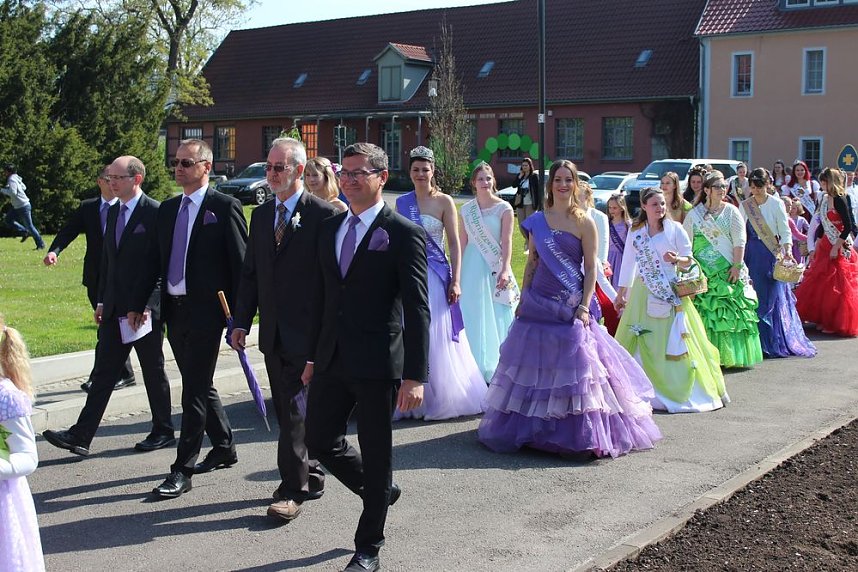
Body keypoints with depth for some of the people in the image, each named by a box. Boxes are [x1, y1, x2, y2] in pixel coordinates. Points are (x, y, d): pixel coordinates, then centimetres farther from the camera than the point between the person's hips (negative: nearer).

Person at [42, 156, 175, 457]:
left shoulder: (155, 213, -12)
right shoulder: (114, 212, 12)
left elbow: (161, 263, -15)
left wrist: (145, 306, -19)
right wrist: (102, 301, 14)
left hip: (144, 310, -7)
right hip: (115, 309, 7)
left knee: (154, 372, 7)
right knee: (103, 373, 6)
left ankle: (163, 432, 21)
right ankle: (81, 436, 5)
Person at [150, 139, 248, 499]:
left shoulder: (224, 207, -8)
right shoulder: (167, 209, 13)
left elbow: (240, 263, -9)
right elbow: (161, 259, 17)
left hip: (206, 310, -7)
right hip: (174, 310, 7)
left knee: (194, 391, -5)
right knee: (199, 386, 17)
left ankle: (183, 469, 0)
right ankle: (224, 448, 33)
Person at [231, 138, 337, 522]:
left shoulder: (323, 214, -8)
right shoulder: (261, 215, 12)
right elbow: (250, 273, 14)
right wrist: (241, 321, 7)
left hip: (307, 333, -7)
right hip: (272, 332, 7)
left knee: (296, 413, -6)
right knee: (287, 413, 14)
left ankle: (292, 490, 1)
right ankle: (310, 476, 28)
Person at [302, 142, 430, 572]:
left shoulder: (404, 234, -8)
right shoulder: (329, 228, 11)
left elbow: (417, 309, -12)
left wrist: (415, 375, -17)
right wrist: (312, 355, 16)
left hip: (377, 363, -6)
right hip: (332, 360, 6)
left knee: (376, 453, 5)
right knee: (320, 440, 11)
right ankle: (381, 491, 39)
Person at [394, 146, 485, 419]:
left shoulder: (444, 201, -4)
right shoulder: (402, 202, 7)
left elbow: (455, 244, -5)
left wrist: (455, 281, -11)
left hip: (435, 274, -4)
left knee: (436, 338, 0)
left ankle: (440, 396, 14)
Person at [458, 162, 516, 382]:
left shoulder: (504, 208, -3)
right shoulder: (466, 210, 6)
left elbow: (506, 241, -8)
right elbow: (462, 242, 8)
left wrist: (505, 269, -19)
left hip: (495, 267, -2)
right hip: (472, 267, 2)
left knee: (496, 316, 3)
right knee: (473, 317, 5)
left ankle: (494, 368, 13)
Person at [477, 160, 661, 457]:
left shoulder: (583, 222, -3)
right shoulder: (537, 220, 8)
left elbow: (591, 268, -5)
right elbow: (532, 262, 13)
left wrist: (584, 306, -12)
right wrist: (523, 298, 9)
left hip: (570, 305, -4)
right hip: (538, 303, 4)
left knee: (573, 366, -4)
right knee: (533, 365, 9)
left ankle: (580, 434, 7)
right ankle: (533, 428, 23)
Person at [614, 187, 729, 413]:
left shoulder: (674, 228, 0)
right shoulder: (635, 232, 7)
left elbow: (689, 260, 3)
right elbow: (628, 263, 12)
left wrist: (677, 259, -19)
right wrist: (621, 294, 14)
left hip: (671, 293, -2)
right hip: (644, 293, 2)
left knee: (676, 342, -3)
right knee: (642, 344, 3)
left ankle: (685, 390, 4)